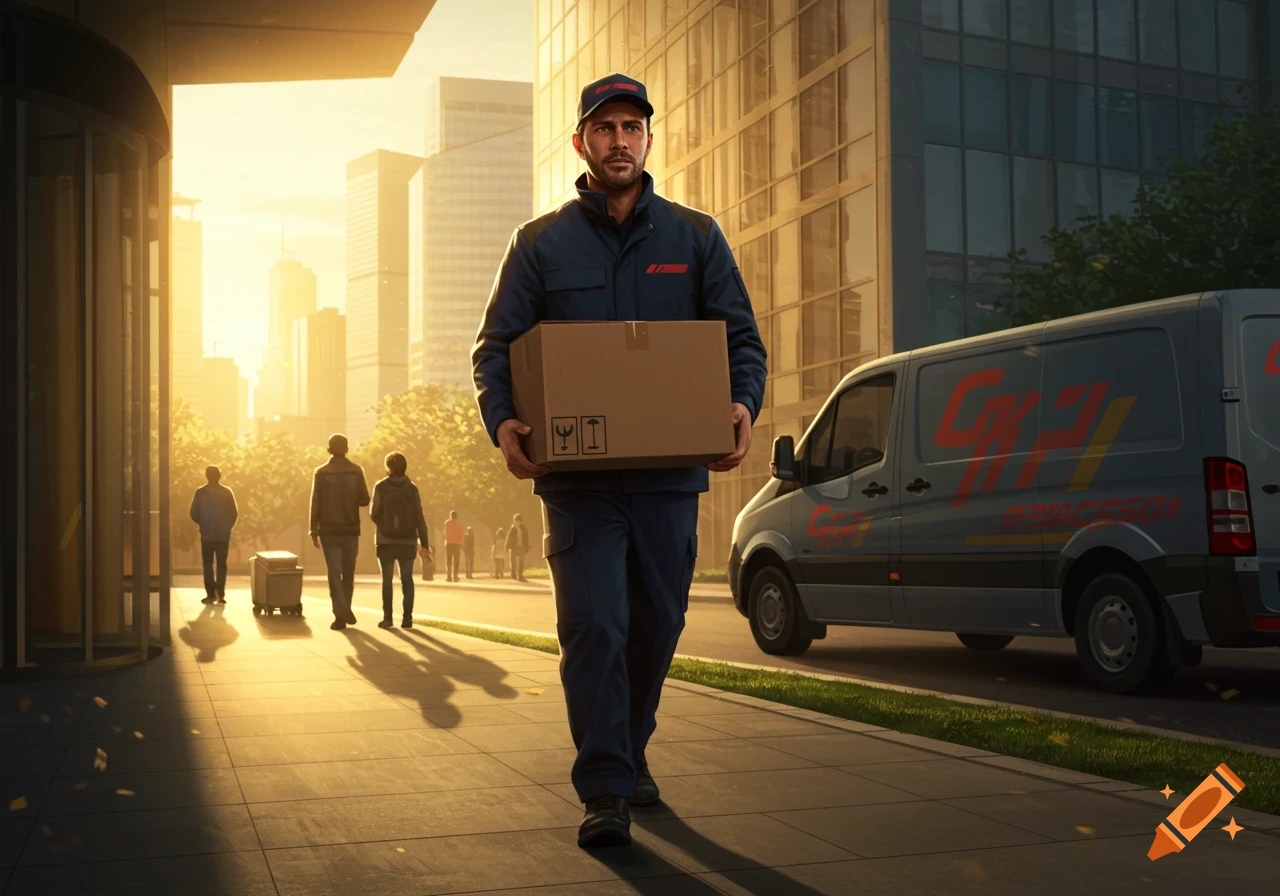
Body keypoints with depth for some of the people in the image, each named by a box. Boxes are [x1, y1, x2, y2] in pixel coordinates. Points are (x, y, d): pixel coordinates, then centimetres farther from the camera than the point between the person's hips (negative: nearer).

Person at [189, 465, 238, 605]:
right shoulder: (227, 492, -2)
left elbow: (194, 513, -3)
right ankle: (220, 594, 0)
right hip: (223, 534, 1)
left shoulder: (200, 492, -4)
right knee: (221, 564, 8)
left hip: (207, 534, -1)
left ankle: (211, 594, 1)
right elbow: (234, 513, -1)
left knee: (208, 564, 7)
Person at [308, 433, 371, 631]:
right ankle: (345, 611, 19)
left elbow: (315, 503, -5)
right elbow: (364, 500, -5)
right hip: (351, 530, 1)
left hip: (329, 530, -1)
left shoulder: (321, 472, -3)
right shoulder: (356, 471, -2)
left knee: (334, 574, -1)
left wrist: (314, 531, 0)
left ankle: (341, 614, -11)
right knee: (348, 573, 15)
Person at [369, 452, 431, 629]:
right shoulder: (412, 488, 1)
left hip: (386, 541, -2)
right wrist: (424, 543, -1)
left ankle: (387, 617, 0)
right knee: (407, 579, 7)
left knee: (387, 580, 5)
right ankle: (407, 617, -1)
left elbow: (374, 515, -6)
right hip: (407, 541, 2)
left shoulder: (381, 487, -5)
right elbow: (419, 517, -3)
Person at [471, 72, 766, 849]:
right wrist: (502, 419, -16)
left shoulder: (695, 237, 8)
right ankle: (605, 792, -4)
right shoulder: (541, 244, 6)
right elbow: (496, 346, 4)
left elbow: (742, 337, 6)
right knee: (593, 625, -10)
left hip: (671, 473, 2)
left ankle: (631, 753, 34)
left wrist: (743, 404, -15)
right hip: (578, 474, -2)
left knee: (657, 624, 12)